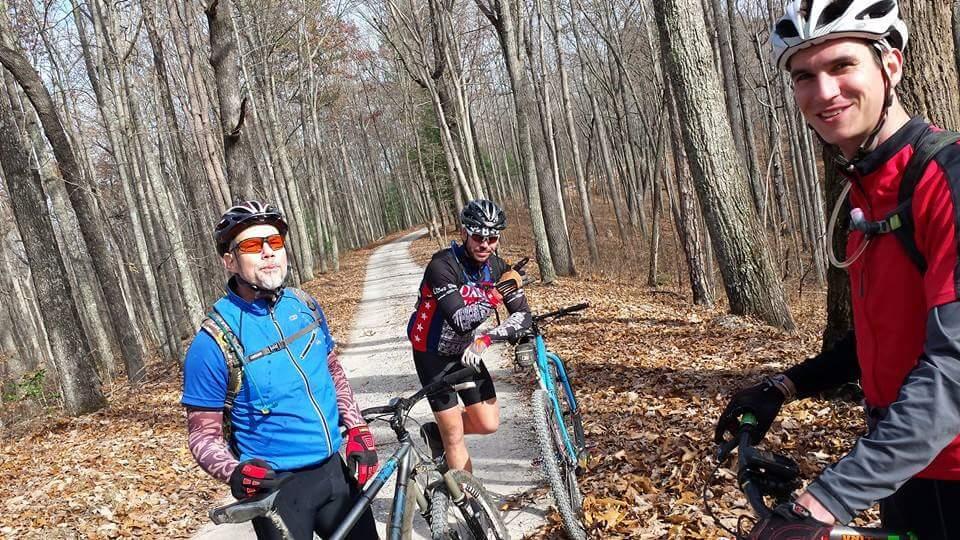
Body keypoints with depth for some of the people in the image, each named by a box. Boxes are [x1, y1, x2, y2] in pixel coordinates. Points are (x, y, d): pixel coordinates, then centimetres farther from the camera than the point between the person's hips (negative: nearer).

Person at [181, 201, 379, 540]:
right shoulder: (215, 341, -16)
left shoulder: (304, 305, 0)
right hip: (277, 488, -5)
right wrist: (235, 472, -29)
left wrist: (358, 430, 3)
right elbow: (203, 435, -10)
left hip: (335, 470, 5)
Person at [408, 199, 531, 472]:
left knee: (488, 424, 4)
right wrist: (496, 295, -43)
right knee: (455, 436, -2)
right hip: (432, 354, -5)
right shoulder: (442, 265, -27)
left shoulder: (498, 267, -9)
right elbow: (459, 321, -34)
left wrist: (485, 339, -27)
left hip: (465, 351, 6)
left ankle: (436, 433, 29)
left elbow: (523, 316, -13)